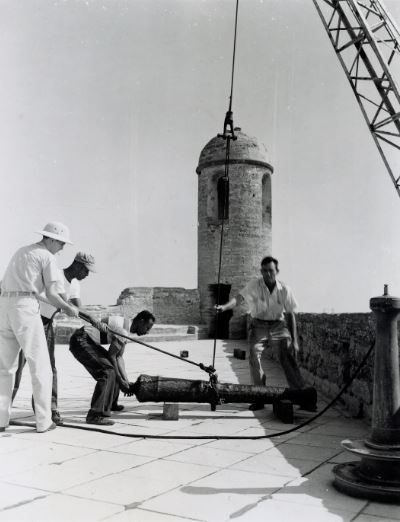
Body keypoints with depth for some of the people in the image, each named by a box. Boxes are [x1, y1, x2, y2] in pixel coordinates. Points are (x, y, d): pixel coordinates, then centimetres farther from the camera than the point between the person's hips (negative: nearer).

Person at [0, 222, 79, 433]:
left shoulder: (20, 252, 27)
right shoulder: (49, 258, 1)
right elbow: (51, 294, -6)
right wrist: (69, 308, 13)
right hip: (25, 310, -7)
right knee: (40, 367, 3)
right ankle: (43, 421, 2)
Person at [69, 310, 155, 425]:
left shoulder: (125, 324, 14)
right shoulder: (124, 330, -18)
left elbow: (119, 357, 13)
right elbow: (111, 355, -15)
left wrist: (127, 381, 7)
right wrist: (120, 381, -7)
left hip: (88, 341, 11)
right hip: (80, 341, -11)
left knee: (112, 367, 19)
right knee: (107, 371, -21)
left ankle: (110, 404, 35)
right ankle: (96, 415, -23)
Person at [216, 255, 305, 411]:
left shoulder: (284, 289, -7)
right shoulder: (254, 285, -10)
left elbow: (290, 315, 0)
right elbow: (239, 298, -19)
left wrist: (294, 340, -1)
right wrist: (224, 306, -41)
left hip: (278, 324, 0)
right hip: (258, 325, 0)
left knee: (287, 354, -18)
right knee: (254, 355, -18)